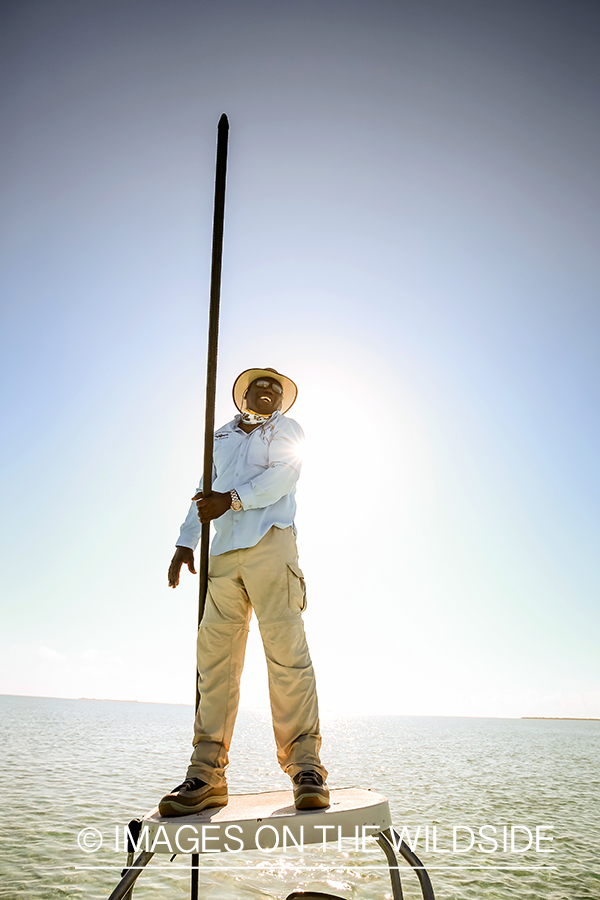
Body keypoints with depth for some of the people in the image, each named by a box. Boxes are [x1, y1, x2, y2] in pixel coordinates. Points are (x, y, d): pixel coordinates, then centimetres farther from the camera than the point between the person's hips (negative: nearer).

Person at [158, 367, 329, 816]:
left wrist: (231, 499, -10)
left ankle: (305, 766, -9)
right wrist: (186, 542, 11)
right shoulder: (221, 436, 29)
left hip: (270, 543, -4)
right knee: (215, 656, -3)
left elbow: (283, 475, -1)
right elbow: (204, 493, 23)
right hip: (224, 552, 4)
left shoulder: (287, 430, 18)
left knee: (286, 649, -13)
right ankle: (207, 775, 0)